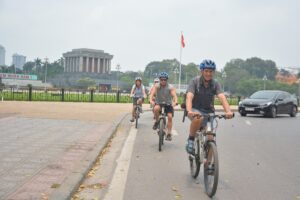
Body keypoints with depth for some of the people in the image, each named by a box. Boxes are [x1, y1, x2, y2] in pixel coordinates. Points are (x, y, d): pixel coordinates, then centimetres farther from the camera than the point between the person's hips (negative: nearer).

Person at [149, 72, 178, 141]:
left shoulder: (170, 87, -14)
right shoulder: (157, 86, -12)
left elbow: (174, 95, -28)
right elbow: (152, 93, -27)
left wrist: (175, 102, -49)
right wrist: (151, 100, -48)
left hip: (168, 104, 0)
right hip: (158, 103, 0)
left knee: (170, 116, -18)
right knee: (156, 108, -33)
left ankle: (169, 134, -10)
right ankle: (157, 122, -8)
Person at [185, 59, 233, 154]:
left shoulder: (215, 84, -7)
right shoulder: (195, 81, -14)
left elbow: (222, 98, -22)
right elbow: (189, 97, -27)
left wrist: (228, 111, -41)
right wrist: (189, 111, -47)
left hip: (208, 112, 3)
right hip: (195, 110, -2)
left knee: (210, 139, -8)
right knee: (198, 118, -38)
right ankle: (190, 140, -15)